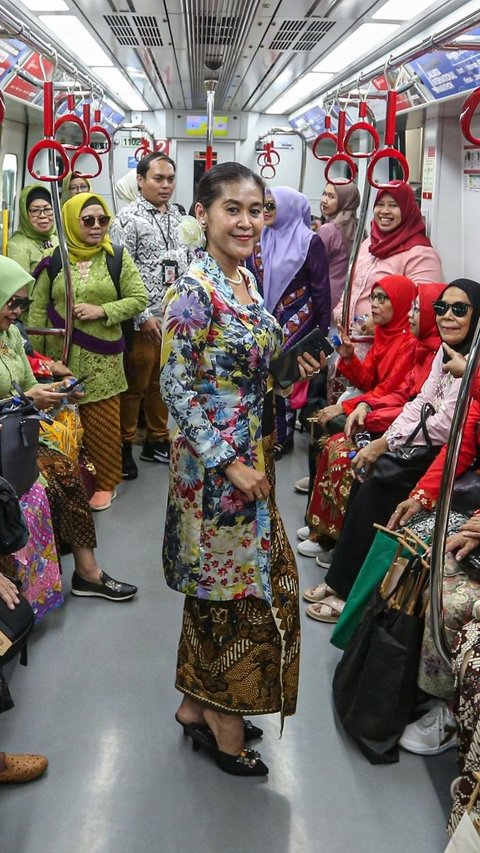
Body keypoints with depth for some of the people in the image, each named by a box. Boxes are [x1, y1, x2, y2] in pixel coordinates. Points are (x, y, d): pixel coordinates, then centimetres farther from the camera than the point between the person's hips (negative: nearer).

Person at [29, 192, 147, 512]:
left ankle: (104, 482, 18)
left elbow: (139, 299, -1)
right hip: (62, 355, 1)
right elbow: (38, 309, 3)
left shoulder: (117, 256, -2)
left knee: (102, 420, 2)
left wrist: (102, 310, -14)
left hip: (102, 357, -1)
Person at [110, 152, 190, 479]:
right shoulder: (128, 219, -9)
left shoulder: (178, 216, 10)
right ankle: (124, 446, 16)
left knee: (163, 383, 15)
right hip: (143, 320, -6)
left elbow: (189, 262, 17)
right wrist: (142, 316, -15)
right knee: (135, 385, 3)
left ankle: (158, 440, 29)